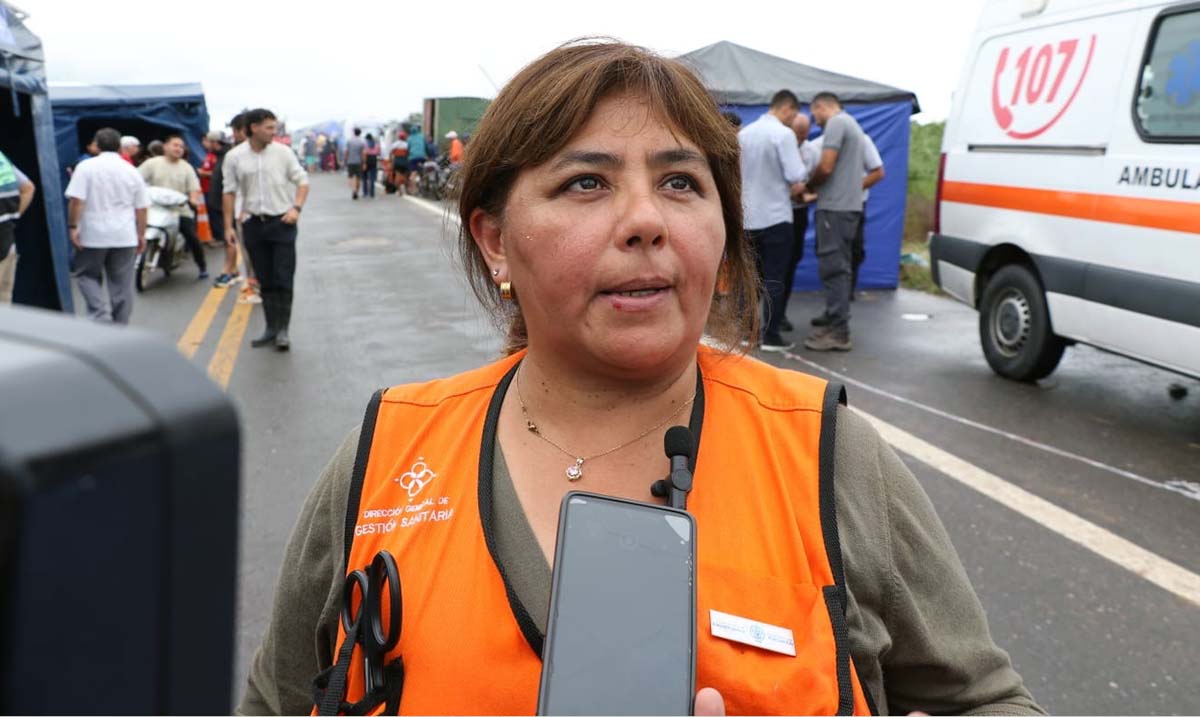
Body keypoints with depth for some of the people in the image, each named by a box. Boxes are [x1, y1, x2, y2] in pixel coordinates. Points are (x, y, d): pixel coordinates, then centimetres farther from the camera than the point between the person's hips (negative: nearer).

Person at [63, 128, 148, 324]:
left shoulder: (86, 167, -4)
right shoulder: (132, 171, 5)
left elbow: (76, 200, -13)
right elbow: (141, 208, 6)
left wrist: (72, 226, -6)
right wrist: (141, 235, 14)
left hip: (93, 234, -2)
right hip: (125, 236, 3)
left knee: (87, 275, 12)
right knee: (122, 284, 7)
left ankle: (100, 315, -7)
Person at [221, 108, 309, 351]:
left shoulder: (282, 152, -2)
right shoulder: (234, 156, 0)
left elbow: (302, 180, 4)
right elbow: (229, 192, 5)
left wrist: (296, 208, -11)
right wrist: (228, 226, 1)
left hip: (282, 222, -2)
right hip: (254, 224, 2)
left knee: (283, 280, -3)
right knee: (265, 281, 10)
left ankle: (283, 329, 5)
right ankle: (271, 328, 20)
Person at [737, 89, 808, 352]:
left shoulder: (743, 133, 7)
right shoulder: (783, 133, -11)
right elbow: (796, 177, -16)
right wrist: (797, 188, 7)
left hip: (747, 217, 6)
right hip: (775, 216, -6)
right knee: (774, 278, 0)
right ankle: (771, 335, 1)